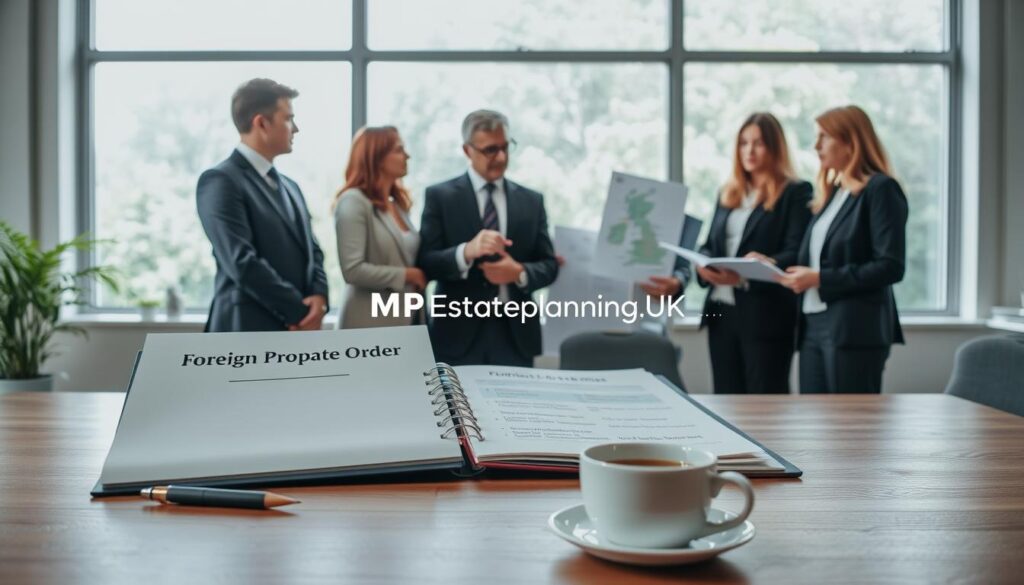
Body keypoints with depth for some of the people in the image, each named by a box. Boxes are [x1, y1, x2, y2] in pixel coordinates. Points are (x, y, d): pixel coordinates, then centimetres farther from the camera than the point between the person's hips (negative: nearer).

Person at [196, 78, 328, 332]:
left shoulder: (289, 186, 19)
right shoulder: (221, 181, -9)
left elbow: (311, 250, 18)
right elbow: (242, 262, -17)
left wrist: (318, 296, -4)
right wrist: (299, 311, -12)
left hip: (297, 335, 8)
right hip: (249, 333, -8)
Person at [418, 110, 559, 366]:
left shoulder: (532, 200, 10)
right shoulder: (440, 196, 2)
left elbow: (549, 265, 9)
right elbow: (426, 263, -6)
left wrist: (520, 273, -13)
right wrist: (466, 252, -25)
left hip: (516, 333, 3)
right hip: (460, 334, -2)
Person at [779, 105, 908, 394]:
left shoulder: (880, 189, -5)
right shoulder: (831, 193, 19)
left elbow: (891, 267, -13)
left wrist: (821, 279, -15)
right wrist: (800, 276, 2)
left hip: (854, 330, -7)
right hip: (813, 326, 7)